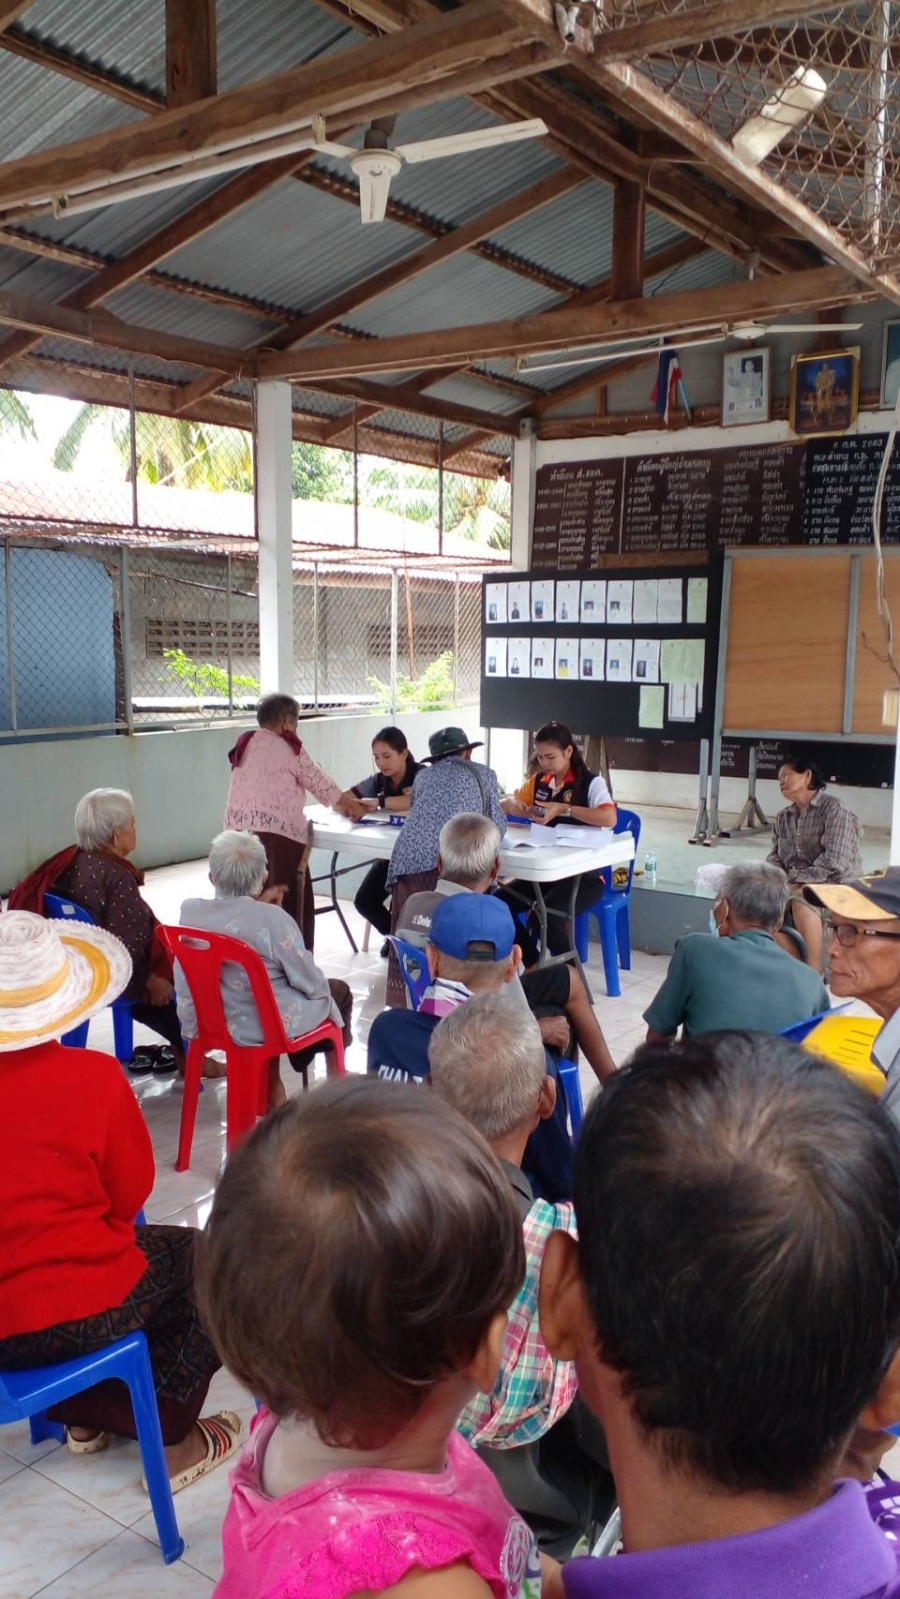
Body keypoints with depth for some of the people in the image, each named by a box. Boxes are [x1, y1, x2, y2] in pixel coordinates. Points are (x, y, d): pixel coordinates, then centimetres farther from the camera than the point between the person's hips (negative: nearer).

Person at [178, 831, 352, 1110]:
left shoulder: (190, 911, -12)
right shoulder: (273, 918, -26)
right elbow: (311, 983, -15)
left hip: (215, 1020, 5)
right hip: (274, 1024, -5)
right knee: (338, 990, 23)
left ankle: (273, 1091, 40)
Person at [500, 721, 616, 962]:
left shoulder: (591, 783, -8)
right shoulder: (538, 781, 9)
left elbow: (609, 819, -26)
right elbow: (503, 807, 20)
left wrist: (564, 809, -26)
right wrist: (512, 803, -5)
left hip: (583, 874, -6)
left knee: (545, 916, -31)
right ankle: (533, 964, 2)